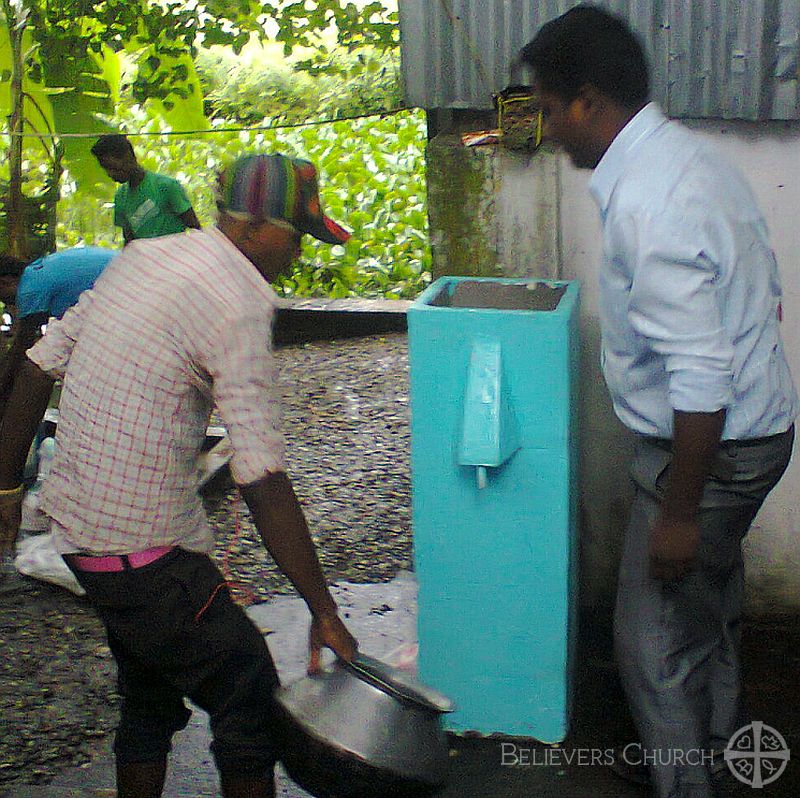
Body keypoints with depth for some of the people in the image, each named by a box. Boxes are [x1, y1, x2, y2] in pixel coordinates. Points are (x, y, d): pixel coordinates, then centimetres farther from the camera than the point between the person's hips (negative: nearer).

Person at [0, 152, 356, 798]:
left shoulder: (144, 257, 8)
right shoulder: (240, 309, -17)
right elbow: (262, 481, -22)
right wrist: (324, 612, -17)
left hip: (78, 521, 9)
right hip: (144, 553, -9)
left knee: (150, 699, 23)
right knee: (250, 698, 4)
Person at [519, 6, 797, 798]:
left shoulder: (646, 208, -29)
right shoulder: (689, 153, 3)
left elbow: (701, 379, -30)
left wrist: (677, 511, -23)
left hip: (712, 447, -10)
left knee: (653, 642, 3)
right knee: (708, 593, 29)